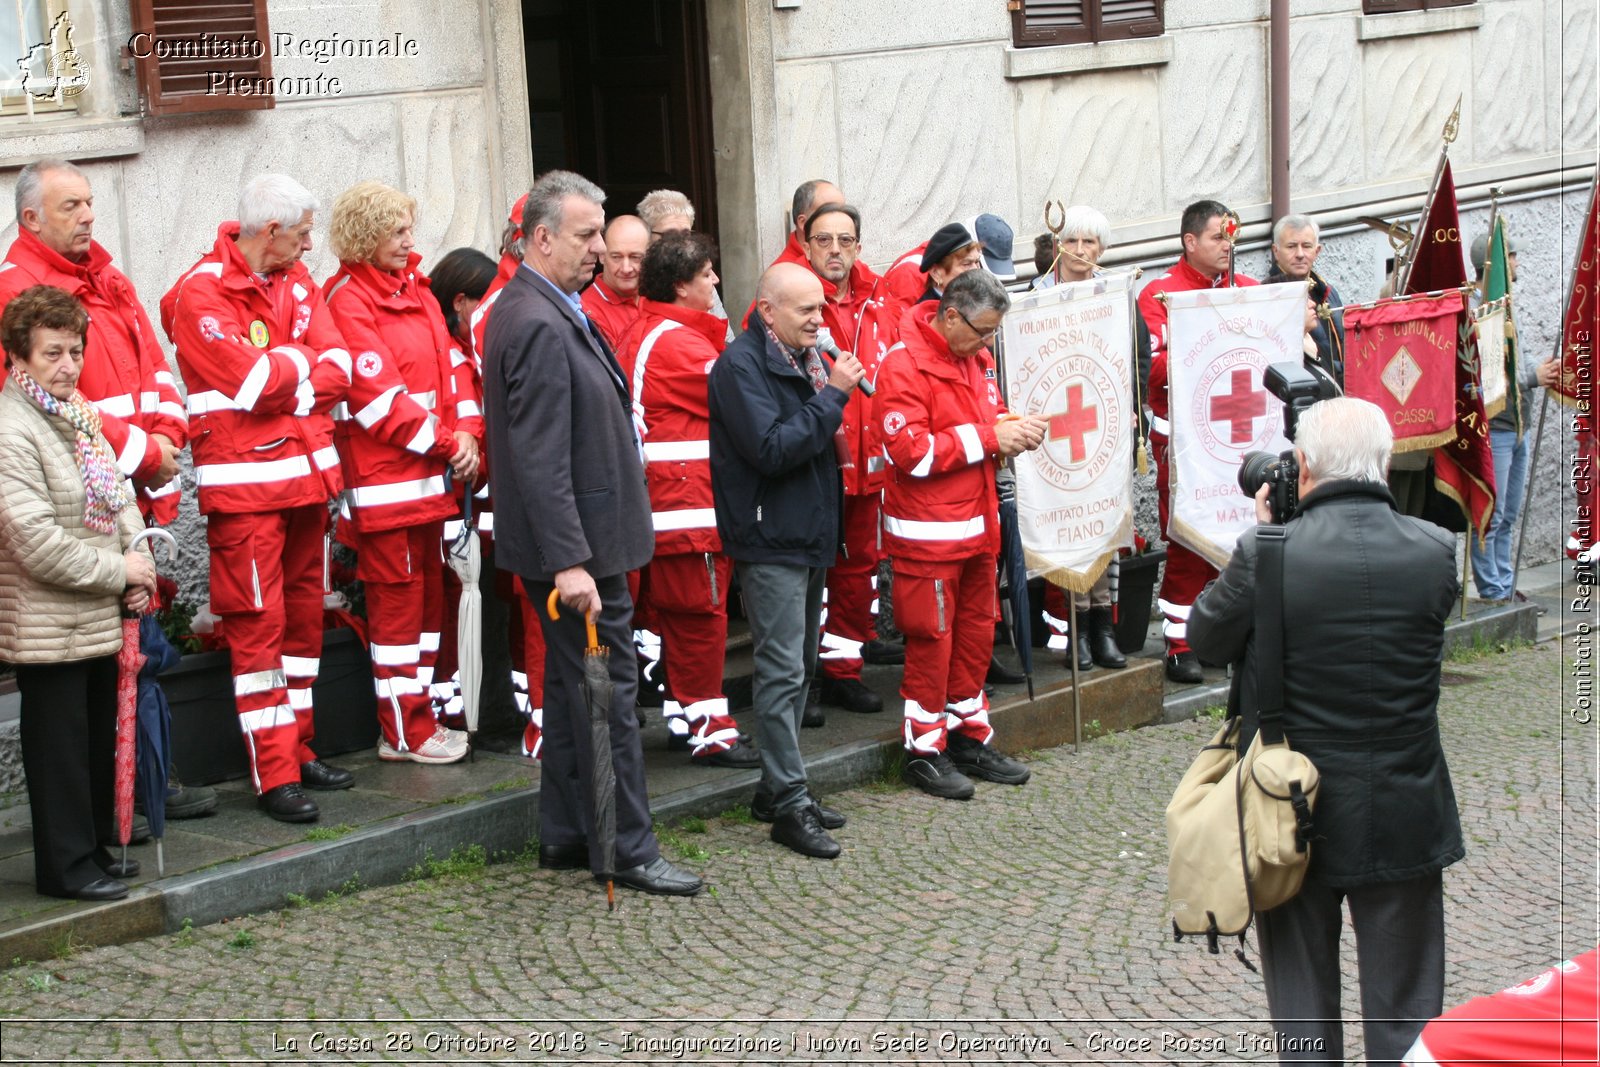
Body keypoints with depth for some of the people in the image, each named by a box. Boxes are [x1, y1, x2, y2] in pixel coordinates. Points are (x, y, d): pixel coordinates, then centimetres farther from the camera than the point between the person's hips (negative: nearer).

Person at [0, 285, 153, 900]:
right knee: (61, 747, 0)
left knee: (99, 739, 16)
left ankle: (95, 846, 27)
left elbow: (120, 499, 18)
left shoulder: (79, 418, 13)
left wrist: (140, 564, 0)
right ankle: (67, 867, 8)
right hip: (49, 629, -9)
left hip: (100, 617, 9)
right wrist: (117, 571, -15)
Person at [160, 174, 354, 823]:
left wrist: (281, 380, -13)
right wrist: (301, 360, -2)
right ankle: (274, 775, -2)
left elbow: (336, 368, 3)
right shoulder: (200, 294, -11)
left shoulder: (296, 282, 13)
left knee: (304, 616, 13)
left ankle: (299, 750, 24)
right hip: (244, 484, -7)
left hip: (307, 474, 8)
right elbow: (254, 380, -20)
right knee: (258, 624, -5)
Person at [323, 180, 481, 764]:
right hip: (384, 475, -9)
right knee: (397, 595, -4)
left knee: (427, 591, 13)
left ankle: (419, 716, 23)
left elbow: (450, 363, 13)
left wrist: (465, 431, -1)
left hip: (431, 473, 9)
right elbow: (378, 393, -16)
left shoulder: (415, 289, 16)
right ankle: (404, 733, 3)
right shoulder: (347, 300, -11)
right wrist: (442, 442, -12)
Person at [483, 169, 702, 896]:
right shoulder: (539, 326, -20)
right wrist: (570, 561, -28)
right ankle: (626, 850, 4)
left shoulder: (545, 311, 13)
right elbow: (540, 458, -25)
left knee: (575, 685, 16)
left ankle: (566, 837, 25)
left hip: (579, 541, 11)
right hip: (575, 543, -11)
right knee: (606, 689, -4)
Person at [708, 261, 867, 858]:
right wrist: (832, 395, -20)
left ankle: (778, 788, 22)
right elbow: (771, 449, -23)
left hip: (810, 535, 9)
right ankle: (789, 804, -7)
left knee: (800, 669, 13)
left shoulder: (807, 359, 14)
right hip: (770, 540, -9)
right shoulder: (742, 364, -14)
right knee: (782, 671, -9)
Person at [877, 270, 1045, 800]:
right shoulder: (904, 364, -16)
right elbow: (910, 451, -22)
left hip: (977, 525, 8)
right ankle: (924, 750, 10)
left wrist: (1014, 429, 0)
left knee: (976, 631, 13)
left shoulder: (975, 357, 11)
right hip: (927, 532, -8)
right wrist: (987, 437, -19)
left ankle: (970, 737, 25)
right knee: (931, 637, -1)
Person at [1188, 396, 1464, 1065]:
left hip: (1295, 813, -1)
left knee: (1302, 995, 15)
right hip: (1403, 820, 1)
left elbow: (1205, 639, -4)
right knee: (1405, 1008, 13)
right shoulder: (1435, 552, -10)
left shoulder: (1267, 554, -19)